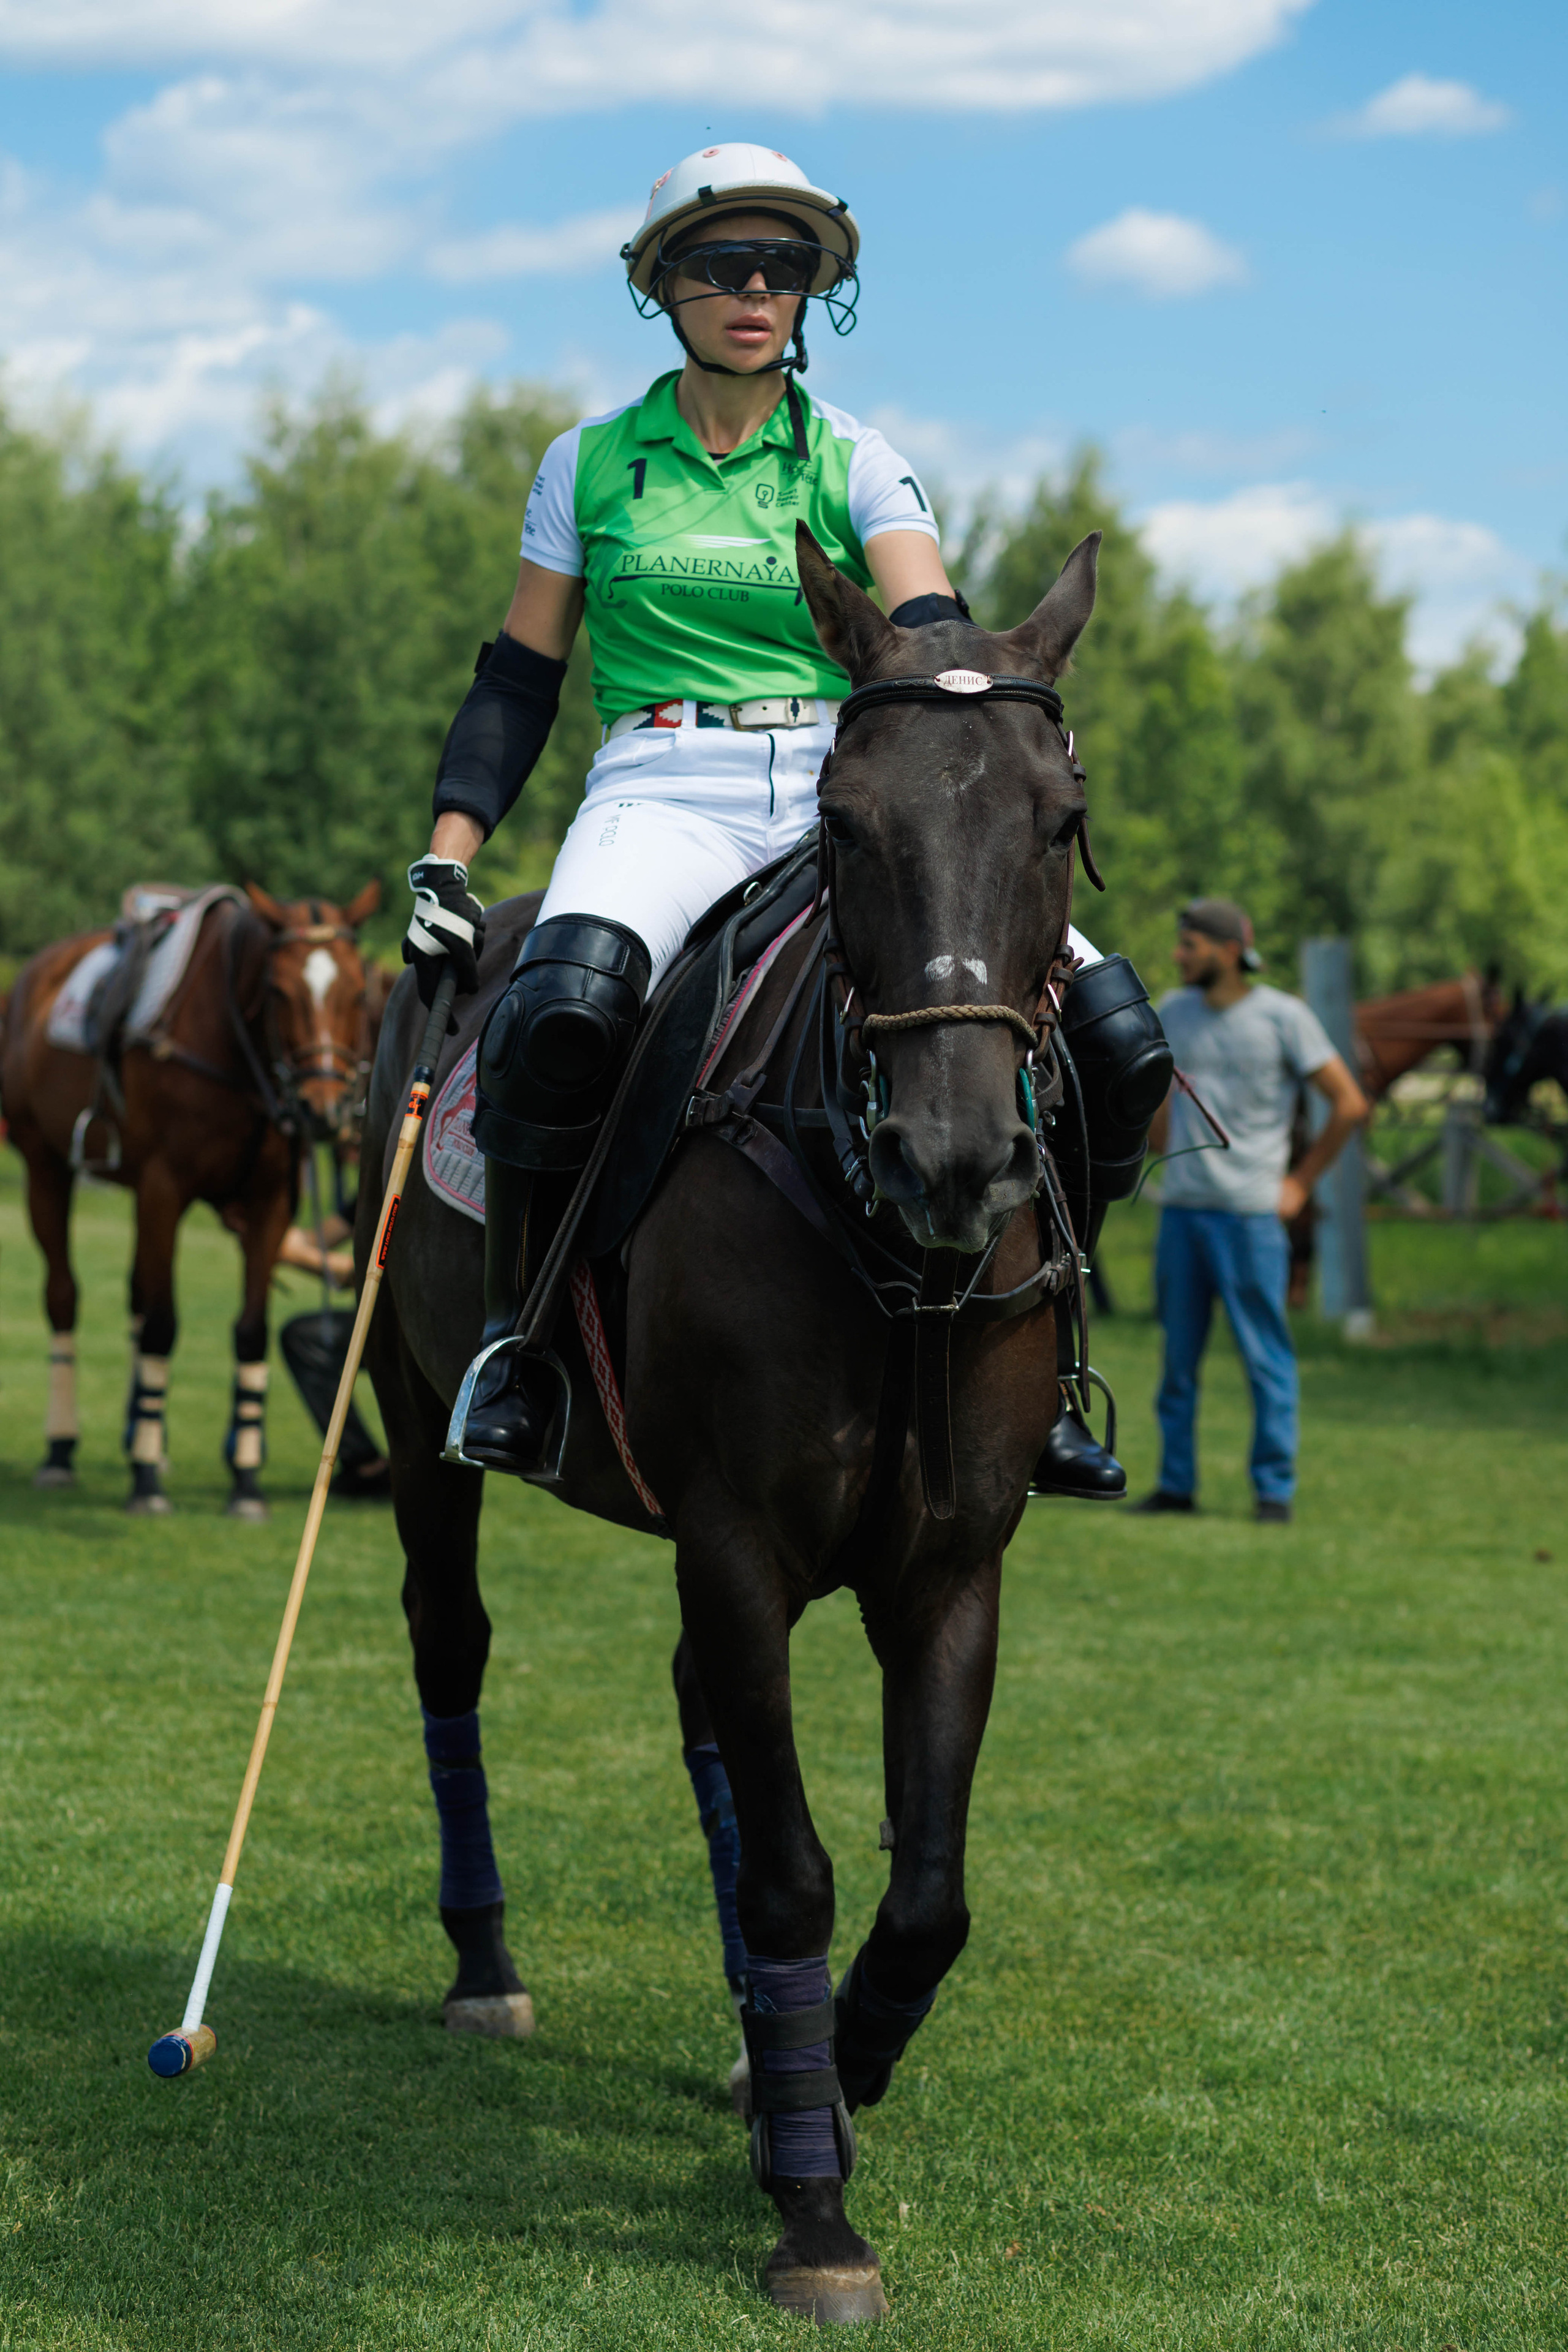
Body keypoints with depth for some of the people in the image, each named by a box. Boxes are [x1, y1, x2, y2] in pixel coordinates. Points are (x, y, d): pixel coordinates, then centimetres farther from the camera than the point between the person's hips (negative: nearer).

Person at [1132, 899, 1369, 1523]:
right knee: (1177, 1354, 7)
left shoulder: (1284, 1017, -5)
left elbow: (1349, 1104, -2)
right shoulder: (1174, 1013, 9)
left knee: (1266, 1355, -3)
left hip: (1250, 1212, -5)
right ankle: (1176, 1484, 15)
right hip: (1179, 1208, 5)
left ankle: (1274, 1489, 2)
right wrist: (1169, 1164, 15)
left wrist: (1301, 1184, -1)